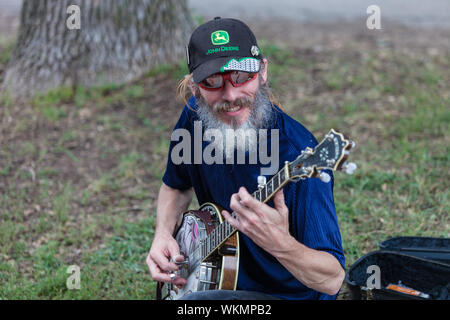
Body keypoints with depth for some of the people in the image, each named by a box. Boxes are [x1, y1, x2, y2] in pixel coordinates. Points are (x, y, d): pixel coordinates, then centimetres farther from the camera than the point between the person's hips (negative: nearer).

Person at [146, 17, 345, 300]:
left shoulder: (298, 154, -25)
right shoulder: (194, 118, -6)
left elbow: (332, 281, -24)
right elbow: (177, 186, 17)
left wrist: (279, 244, -43)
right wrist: (163, 235, -2)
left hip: (291, 293, -7)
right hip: (223, 283, 7)